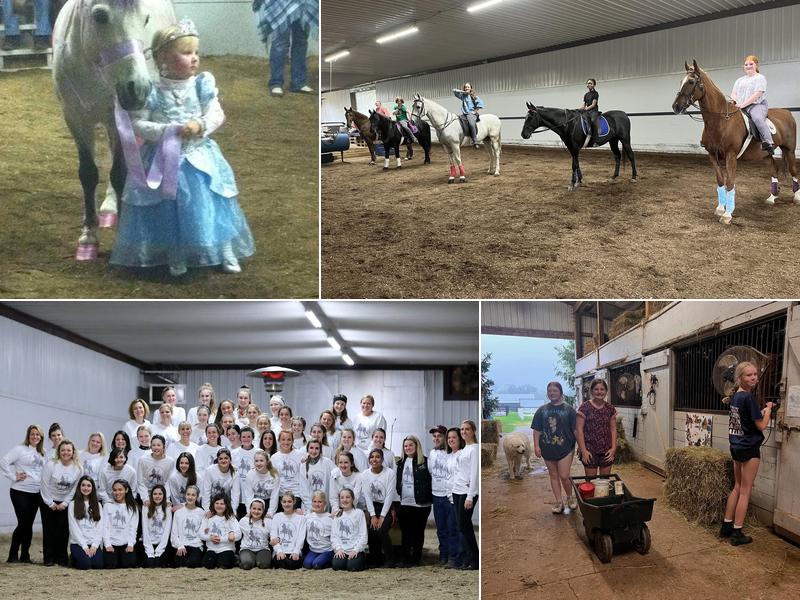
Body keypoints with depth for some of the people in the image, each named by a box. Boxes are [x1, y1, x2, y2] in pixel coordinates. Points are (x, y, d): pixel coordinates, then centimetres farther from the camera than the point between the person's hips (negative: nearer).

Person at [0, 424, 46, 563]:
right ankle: (13, 555, 4)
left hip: (36, 493, 6)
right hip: (20, 492, -6)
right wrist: (14, 477, -14)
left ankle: (25, 555, 15)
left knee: (29, 524, 7)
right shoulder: (20, 449, -6)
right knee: (23, 523, -8)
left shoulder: (42, 453, 13)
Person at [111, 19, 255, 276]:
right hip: (164, 160, -2)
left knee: (212, 206, 4)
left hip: (199, 157, 2)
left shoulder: (202, 85, -4)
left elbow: (217, 114, -4)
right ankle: (176, 257, 21)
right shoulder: (151, 91, -10)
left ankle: (226, 252, 20)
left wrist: (200, 125, -23)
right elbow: (137, 124, -9)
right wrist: (167, 131, -21)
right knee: (169, 211, 4)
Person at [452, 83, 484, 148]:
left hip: (472, 114, -7)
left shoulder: (473, 96, 2)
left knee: (471, 123, -34)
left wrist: (476, 111, -8)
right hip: (464, 114, 7)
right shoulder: (462, 96, 15)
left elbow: (480, 103, -6)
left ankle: (475, 141, -37)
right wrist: (462, 91, 8)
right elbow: (454, 91, 18)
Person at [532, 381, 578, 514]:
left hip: (565, 448, -3)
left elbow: (575, 429, 2)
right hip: (548, 448, 3)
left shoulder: (568, 409, 1)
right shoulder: (542, 410, 6)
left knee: (564, 476, -6)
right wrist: (536, 446, -2)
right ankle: (559, 502, 17)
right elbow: (537, 430, 7)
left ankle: (570, 497, 19)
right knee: (554, 476, 9)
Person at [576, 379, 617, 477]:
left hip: (606, 451, 3)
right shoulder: (585, 407, -7)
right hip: (590, 450, -3)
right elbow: (579, 429, -8)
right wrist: (583, 450, -13)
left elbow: (613, 429, 8)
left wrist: (613, 448, -2)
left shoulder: (610, 409, 6)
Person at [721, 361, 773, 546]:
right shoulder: (749, 397, -19)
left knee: (738, 487, 19)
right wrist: (768, 410, 0)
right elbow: (761, 425, -15)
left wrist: (762, 411, 11)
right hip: (749, 448, -8)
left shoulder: (736, 396, 7)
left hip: (736, 447, 8)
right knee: (745, 492, 0)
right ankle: (737, 534, 4)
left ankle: (726, 526, 22)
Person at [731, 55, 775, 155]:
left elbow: (757, 94, -9)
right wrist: (735, 101, -7)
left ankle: (768, 143, -43)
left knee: (757, 118, -37)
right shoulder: (740, 80, 25)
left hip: (757, 105, -6)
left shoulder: (760, 78, 4)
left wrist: (744, 104, -19)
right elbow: (733, 93, 18)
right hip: (740, 106, 6)